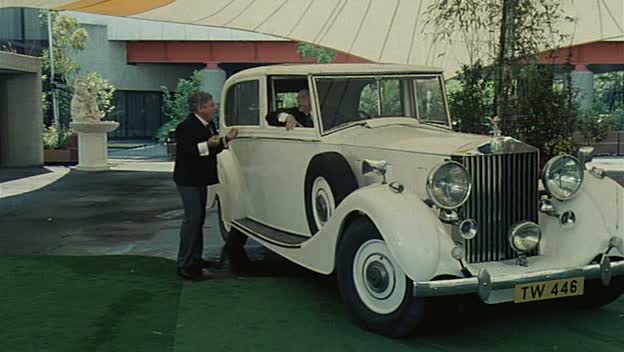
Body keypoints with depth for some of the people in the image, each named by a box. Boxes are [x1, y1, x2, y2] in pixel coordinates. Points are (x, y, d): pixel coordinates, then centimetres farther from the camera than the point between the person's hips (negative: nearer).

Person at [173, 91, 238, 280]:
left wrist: (226, 139, 4)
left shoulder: (208, 124, 9)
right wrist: (207, 145, -32)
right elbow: (184, 151, -27)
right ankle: (185, 265, -7)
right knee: (192, 218, -11)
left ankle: (195, 259, 26)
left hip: (200, 179, 10)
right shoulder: (186, 126, -18)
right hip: (188, 179, -10)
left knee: (198, 218, 15)